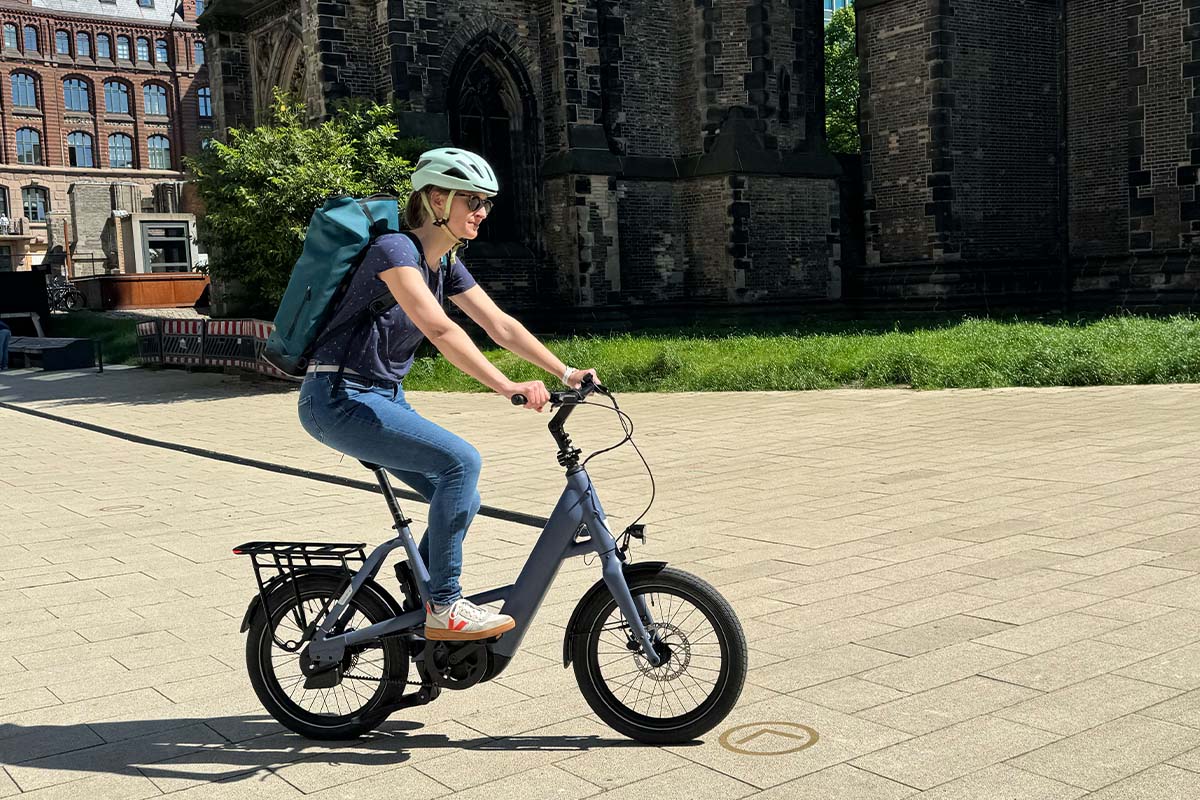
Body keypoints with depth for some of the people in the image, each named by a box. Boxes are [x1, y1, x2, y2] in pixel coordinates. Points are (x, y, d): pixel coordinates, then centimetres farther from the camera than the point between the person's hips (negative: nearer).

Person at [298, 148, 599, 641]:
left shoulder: (446, 265, 9)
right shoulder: (395, 249, -19)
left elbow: (501, 326, 6)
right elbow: (439, 328, -33)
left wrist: (566, 373, -2)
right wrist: (506, 387, -40)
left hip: (382, 396, 9)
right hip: (338, 398, -9)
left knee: (461, 496, 5)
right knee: (460, 460, -23)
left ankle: (418, 614, 18)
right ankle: (443, 608, -14)